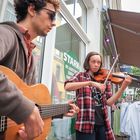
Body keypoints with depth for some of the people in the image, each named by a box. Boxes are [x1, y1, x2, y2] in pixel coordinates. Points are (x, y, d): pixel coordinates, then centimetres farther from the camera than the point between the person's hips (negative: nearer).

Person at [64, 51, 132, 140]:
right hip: (86, 124, -3)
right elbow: (67, 87, -20)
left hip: (102, 124, 4)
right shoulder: (80, 76, 0)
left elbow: (109, 102, 0)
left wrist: (123, 87, -13)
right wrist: (91, 83, -28)